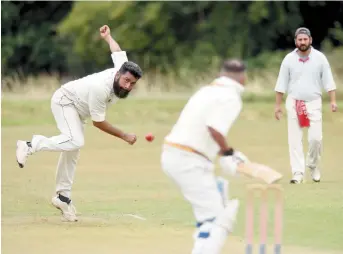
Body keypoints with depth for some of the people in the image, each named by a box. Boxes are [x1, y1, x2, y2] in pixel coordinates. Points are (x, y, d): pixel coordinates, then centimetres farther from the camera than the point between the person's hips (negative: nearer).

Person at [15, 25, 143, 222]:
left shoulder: (122, 68, -18)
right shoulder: (101, 88, -38)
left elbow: (117, 51, 4)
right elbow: (98, 122, -27)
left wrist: (108, 37, 26)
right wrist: (124, 136, -24)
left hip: (78, 110, 9)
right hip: (65, 101, -9)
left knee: (72, 152, 10)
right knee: (75, 142, -30)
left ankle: (63, 196, 18)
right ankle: (31, 146, -18)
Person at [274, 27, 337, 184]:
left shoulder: (320, 58, -1)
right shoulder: (289, 59, 0)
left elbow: (328, 81, -1)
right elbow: (281, 84, 4)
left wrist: (333, 100, -11)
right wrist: (278, 105, 2)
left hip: (313, 102, -1)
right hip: (294, 102, 1)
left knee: (316, 138, -9)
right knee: (294, 139, -4)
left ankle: (313, 165, 17)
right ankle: (298, 173, -3)